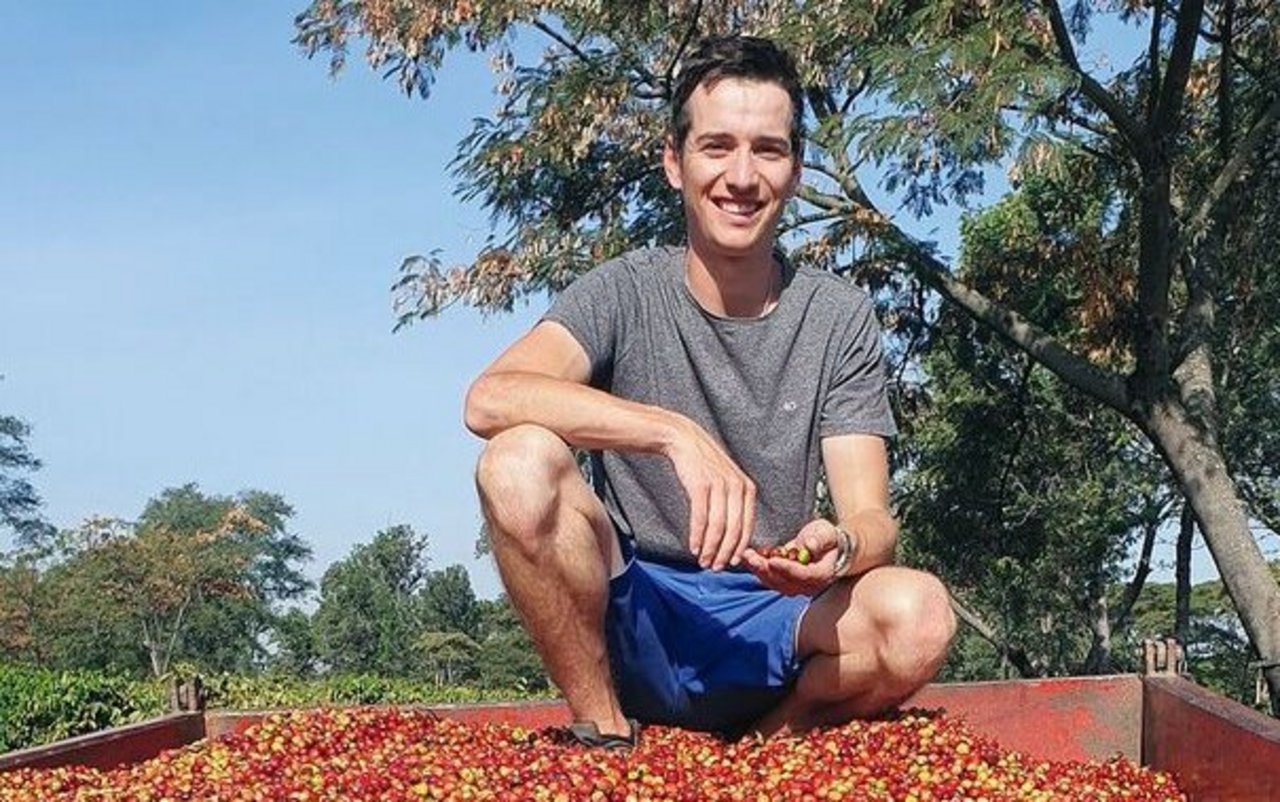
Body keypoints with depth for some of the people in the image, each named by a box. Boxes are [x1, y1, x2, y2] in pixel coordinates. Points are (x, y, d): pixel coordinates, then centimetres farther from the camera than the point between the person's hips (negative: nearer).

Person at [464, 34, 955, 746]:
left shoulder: (839, 319, 1)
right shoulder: (626, 294, -3)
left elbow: (870, 517, -6)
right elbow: (490, 398, -22)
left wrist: (840, 549, -32)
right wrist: (678, 435, -34)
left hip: (769, 624, 1)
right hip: (633, 621, -1)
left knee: (919, 615, -30)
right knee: (521, 461, -28)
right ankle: (606, 735, -12)